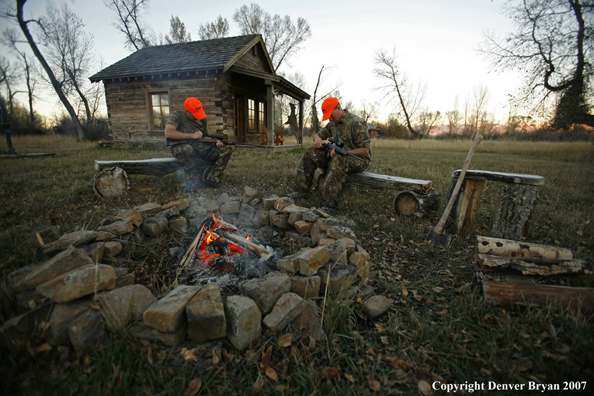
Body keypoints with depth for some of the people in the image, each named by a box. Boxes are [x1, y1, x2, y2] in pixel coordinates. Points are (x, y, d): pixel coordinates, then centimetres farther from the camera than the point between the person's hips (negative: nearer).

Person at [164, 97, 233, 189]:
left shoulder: (202, 119, 13)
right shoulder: (177, 115, -3)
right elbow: (168, 133, -19)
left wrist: (215, 142, -10)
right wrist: (192, 135, -17)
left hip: (200, 147, 5)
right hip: (181, 147, -5)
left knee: (227, 150, -12)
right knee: (186, 149, -43)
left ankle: (210, 179, -17)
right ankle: (194, 179, -21)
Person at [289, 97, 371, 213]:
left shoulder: (356, 123, -17)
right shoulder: (333, 123, 8)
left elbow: (365, 150, -20)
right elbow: (318, 134, 18)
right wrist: (317, 138, -8)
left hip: (359, 158, -8)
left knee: (338, 161, -41)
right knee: (311, 153, -5)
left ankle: (329, 205, -45)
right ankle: (302, 190, -5)